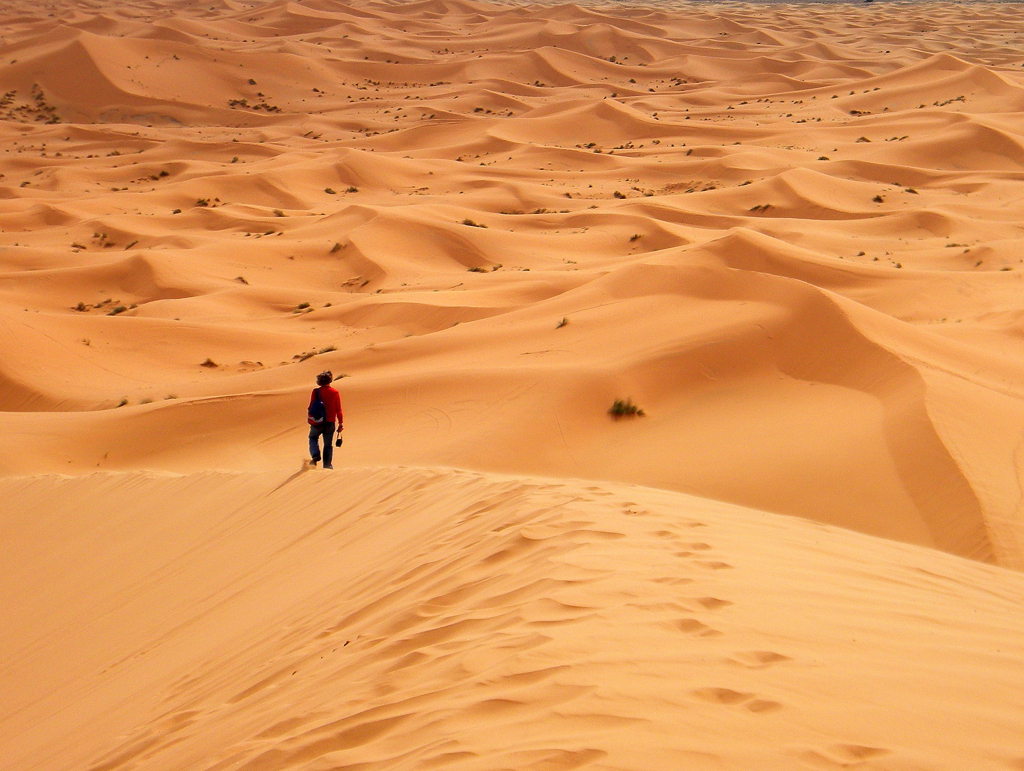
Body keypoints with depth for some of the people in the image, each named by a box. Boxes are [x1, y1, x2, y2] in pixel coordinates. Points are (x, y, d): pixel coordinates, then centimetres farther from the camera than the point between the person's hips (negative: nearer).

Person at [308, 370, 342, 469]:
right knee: (328, 444, 12)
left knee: (313, 438, 23)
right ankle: (327, 464, 9)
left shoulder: (315, 392, -7)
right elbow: (338, 410, 0)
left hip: (317, 422, -1)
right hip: (330, 422, 1)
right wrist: (340, 423, 8)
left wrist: (310, 420, 9)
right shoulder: (335, 393, -3)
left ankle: (315, 455, 0)